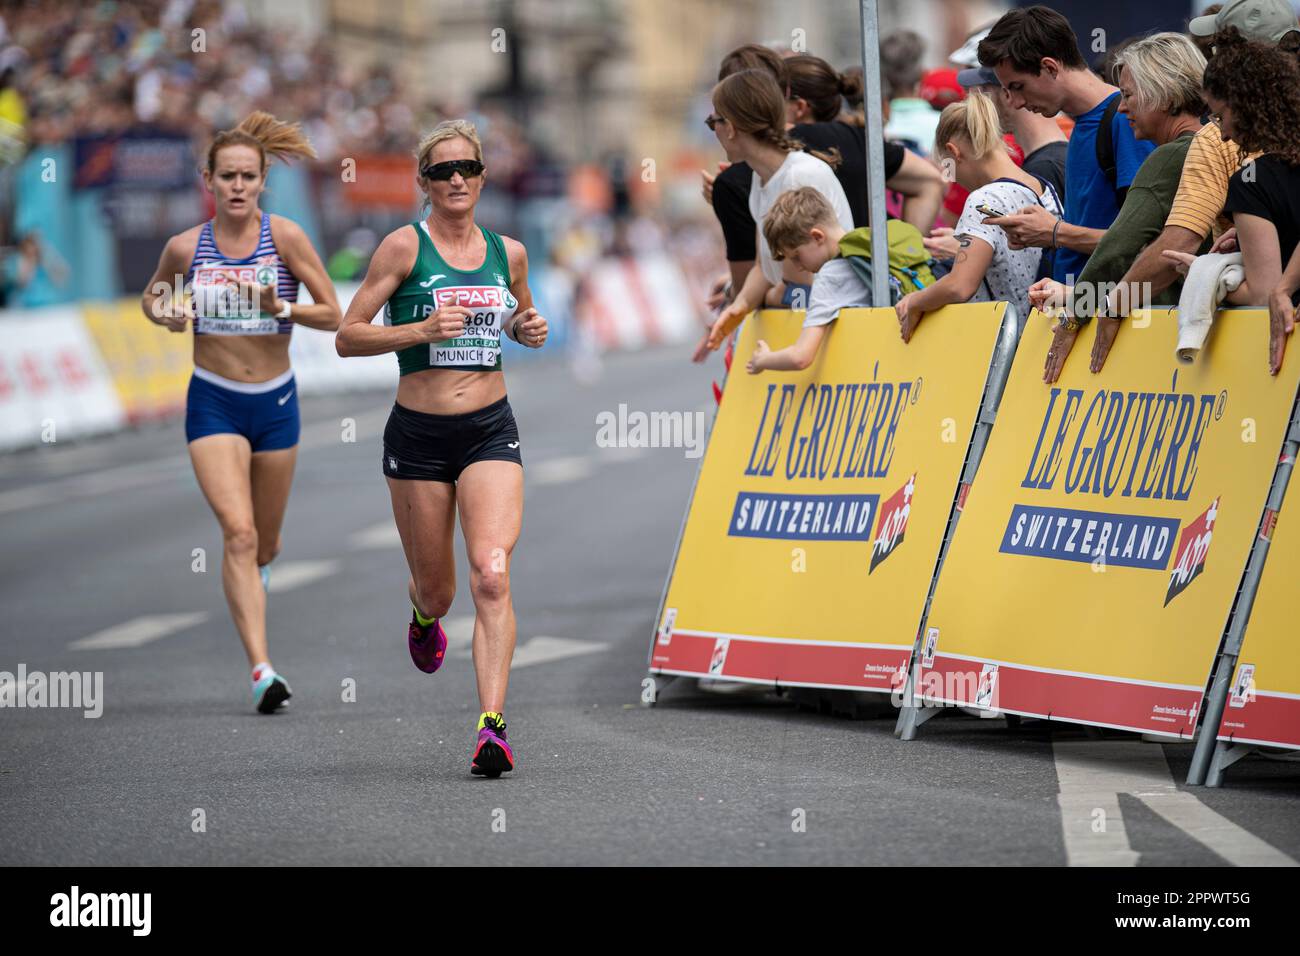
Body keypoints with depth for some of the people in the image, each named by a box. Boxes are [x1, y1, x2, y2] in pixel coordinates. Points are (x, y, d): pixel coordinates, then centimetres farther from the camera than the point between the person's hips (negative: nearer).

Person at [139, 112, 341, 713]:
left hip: (275, 400, 1)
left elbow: (332, 314, -5)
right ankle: (261, 670, -21)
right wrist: (166, 315, -7)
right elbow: (151, 298, 15)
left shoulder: (284, 236, -8)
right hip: (213, 403, -1)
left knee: (265, 541, 15)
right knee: (238, 531, -17)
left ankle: (254, 573, 53)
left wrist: (280, 307, -22)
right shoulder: (185, 248, -4)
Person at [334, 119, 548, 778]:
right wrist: (422, 330, -20)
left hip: (490, 430, 1)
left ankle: (492, 725, -23)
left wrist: (530, 330, 4)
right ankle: (424, 617, 50)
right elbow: (347, 336, -7)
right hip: (419, 433, -1)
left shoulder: (507, 253, 6)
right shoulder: (406, 246, -5)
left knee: (491, 575, -18)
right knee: (436, 591, 10)